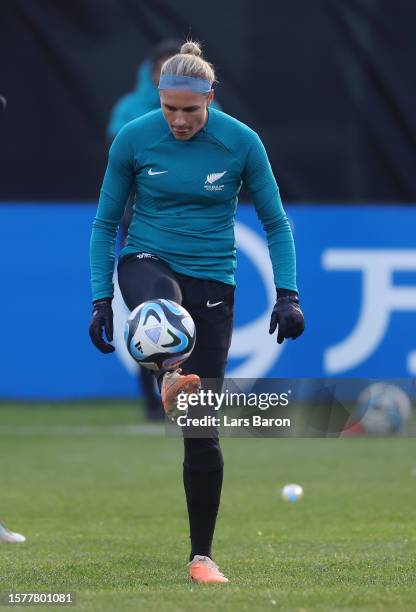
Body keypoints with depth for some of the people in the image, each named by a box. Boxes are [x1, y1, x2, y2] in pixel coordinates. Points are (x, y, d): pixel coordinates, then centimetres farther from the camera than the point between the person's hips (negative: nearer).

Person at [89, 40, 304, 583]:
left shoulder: (241, 142, -8)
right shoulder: (133, 139, -7)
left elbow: (275, 222, 1)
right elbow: (106, 222, 3)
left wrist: (288, 294, -10)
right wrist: (101, 299, -4)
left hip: (212, 283, -1)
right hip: (148, 263, 1)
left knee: (203, 427, -4)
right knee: (161, 295, -41)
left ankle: (201, 555, 6)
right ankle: (170, 380, -65)